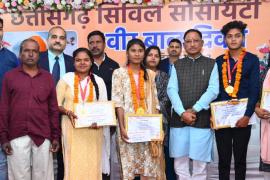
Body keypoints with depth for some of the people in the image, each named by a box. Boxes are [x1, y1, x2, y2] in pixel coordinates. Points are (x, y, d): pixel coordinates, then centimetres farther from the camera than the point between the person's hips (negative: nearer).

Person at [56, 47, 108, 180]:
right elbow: (56, 104, 2)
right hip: (72, 128, -1)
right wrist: (67, 112, -16)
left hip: (93, 129, 2)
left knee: (92, 163, 3)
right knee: (74, 163, -2)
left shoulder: (98, 81, 7)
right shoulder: (66, 79, 2)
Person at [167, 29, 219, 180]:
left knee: (200, 161, 3)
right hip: (179, 118, 2)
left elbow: (213, 90, -5)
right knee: (180, 159, 8)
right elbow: (172, 90, 0)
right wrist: (182, 113, -13)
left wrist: (194, 110, -12)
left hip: (202, 119, -2)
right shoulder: (177, 65, 11)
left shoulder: (211, 64, 6)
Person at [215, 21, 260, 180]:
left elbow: (255, 89, -5)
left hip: (242, 116, -1)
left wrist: (247, 115, -13)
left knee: (240, 158, 10)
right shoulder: (219, 61, 7)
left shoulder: (252, 59, 1)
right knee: (223, 158, 9)